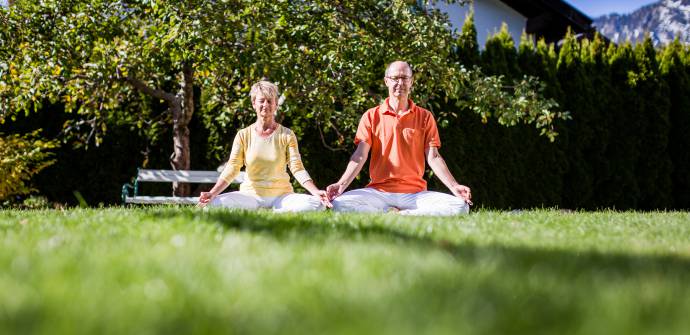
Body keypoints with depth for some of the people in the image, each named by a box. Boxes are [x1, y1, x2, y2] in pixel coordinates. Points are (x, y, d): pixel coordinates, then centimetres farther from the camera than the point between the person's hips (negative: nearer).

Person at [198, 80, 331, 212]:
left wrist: (316, 192, -22)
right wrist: (212, 193, -21)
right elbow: (232, 168, -4)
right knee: (215, 204, -30)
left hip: (281, 195, 0)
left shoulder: (287, 135, 4)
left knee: (316, 204, -29)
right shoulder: (244, 135, 5)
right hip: (251, 195, 0)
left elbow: (297, 168, -4)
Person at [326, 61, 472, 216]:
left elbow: (433, 157, 4)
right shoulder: (371, 116, 9)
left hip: (415, 193, 0)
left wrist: (454, 187, -12)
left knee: (460, 206, -26)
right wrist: (342, 184, -16)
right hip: (378, 191, 0)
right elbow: (360, 155, 1)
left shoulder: (425, 117, 10)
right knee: (339, 203, -30)